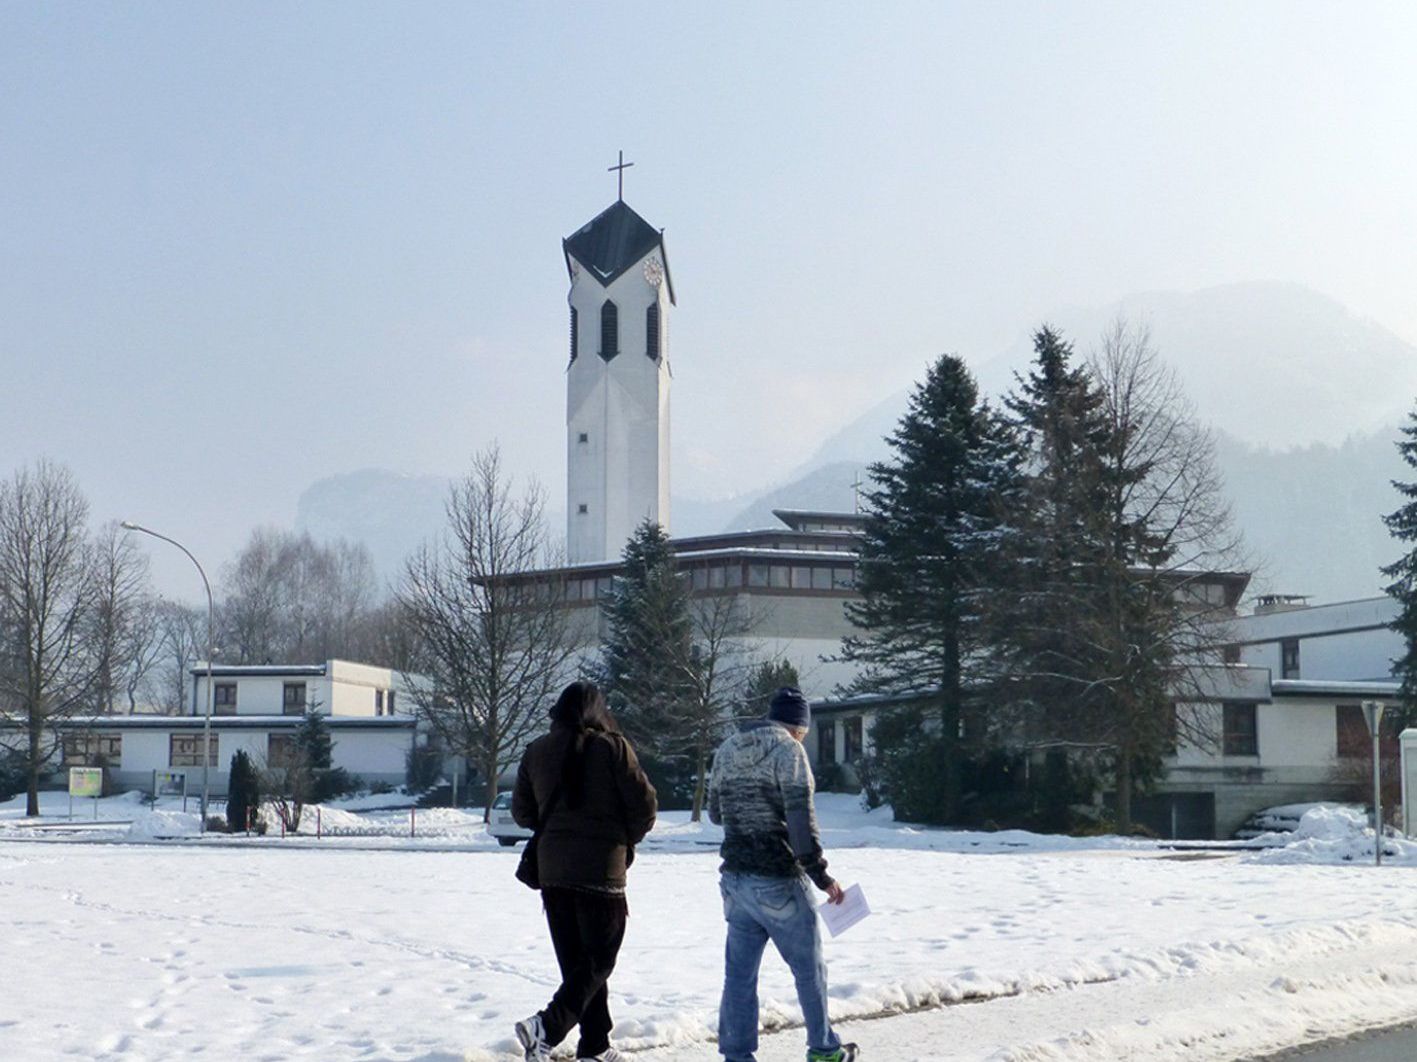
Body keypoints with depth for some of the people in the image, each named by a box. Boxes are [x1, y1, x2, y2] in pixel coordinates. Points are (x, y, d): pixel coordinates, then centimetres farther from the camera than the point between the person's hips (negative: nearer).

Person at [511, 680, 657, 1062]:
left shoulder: (536, 751, 5)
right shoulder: (611, 747, -8)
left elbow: (522, 812, 12)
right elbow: (644, 804, -8)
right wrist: (627, 840, 10)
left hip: (552, 869, 5)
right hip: (601, 869, -5)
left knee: (576, 960, 14)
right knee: (598, 960, 1)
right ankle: (547, 1027, -17)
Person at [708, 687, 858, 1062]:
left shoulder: (727, 750, 10)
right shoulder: (788, 749, -10)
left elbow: (715, 813, 19)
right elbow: (801, 817, -18)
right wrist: (820, 874, -15)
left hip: (734, 877, 6)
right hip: (777, 880, -6)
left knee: (739, 972, 9)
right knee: (809, 968, 9)